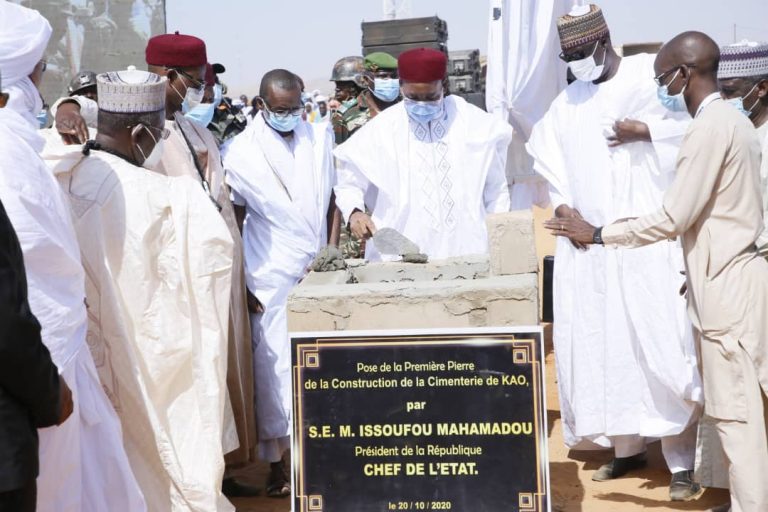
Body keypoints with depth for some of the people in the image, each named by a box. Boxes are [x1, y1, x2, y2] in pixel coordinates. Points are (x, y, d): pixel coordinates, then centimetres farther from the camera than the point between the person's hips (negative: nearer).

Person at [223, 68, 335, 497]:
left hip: (320, 271, 3)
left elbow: (332, 199, 11)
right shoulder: (243, 152, 0)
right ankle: (278, 463, 12)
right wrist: (240, 282, -2)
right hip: (274, 278, -2)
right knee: (276, 369, 1)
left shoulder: (320, 138, 7)